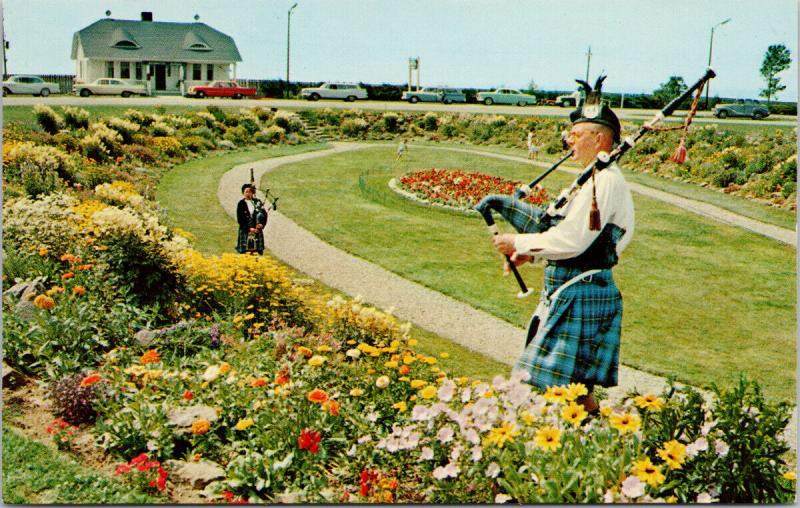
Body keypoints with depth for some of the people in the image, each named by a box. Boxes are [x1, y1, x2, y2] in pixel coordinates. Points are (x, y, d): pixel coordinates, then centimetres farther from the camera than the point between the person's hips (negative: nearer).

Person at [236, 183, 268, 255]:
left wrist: (261, 224, -14)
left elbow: (264, 214, 4)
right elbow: (240, 219, -6)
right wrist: (249, 228, -14)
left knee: (258, 252, 1)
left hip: (257, 230, 3)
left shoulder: (257, 202, 8)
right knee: (245, 253, -4)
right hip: (246, 232, -3)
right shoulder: (241, 204, -2)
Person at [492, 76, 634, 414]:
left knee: (566, 384, -3)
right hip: (572, 290, 10)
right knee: (574, 383, 17)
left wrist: (519, 242, -13)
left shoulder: (604, 181, -18)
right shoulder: (600, 178, 16)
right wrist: (529, 252, 10)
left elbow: (571, 240, -24)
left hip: (581, 294, -10)